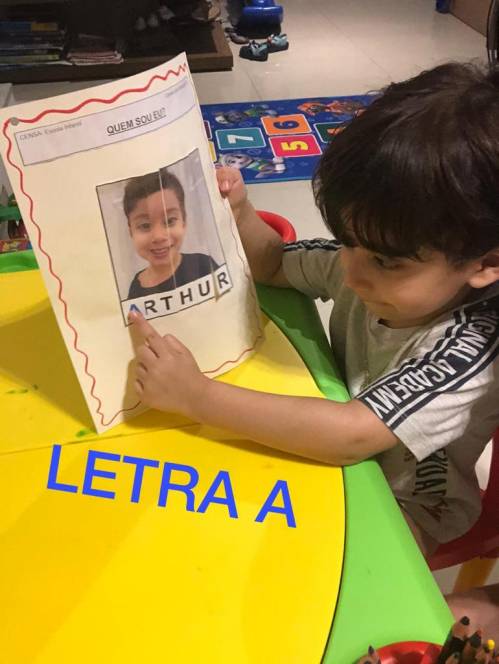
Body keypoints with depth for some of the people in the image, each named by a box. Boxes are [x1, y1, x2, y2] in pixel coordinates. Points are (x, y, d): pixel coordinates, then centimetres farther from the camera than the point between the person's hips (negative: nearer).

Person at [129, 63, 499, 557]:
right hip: (335, 455, 5)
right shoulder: (366, 257, -15)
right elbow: (274, 264, 3)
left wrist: (195, 395, -42)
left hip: (399, 508, -5)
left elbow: (350, 436, -43)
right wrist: (238, 212, -18)